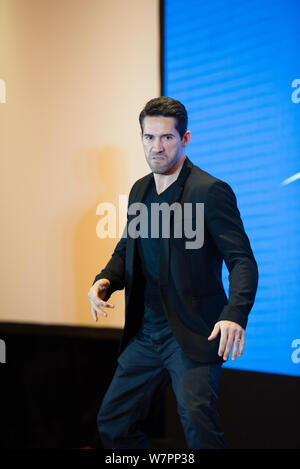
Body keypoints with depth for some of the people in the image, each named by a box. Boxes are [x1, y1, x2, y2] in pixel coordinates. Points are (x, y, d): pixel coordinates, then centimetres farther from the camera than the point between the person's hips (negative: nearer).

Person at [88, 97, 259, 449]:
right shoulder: (140, 190, 12)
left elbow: (242, 261, -15)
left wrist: (235, 315, -32)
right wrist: (105, 280, 1)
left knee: (197, 422, -24)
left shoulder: (210, 191, -11)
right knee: (112, 423, 12)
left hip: (192, 335, -8)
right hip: (145, 334, 8)